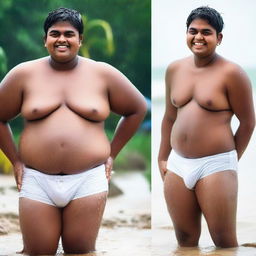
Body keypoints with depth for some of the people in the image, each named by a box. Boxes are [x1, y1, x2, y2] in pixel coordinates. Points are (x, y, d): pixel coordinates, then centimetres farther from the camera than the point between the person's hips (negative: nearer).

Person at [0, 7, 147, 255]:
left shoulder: (103, 74, 3)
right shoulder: (24, 74, 3)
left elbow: (137, 110, 15)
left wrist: (111, 154, 11)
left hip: (88, 180, 0)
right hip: (37, 181, 0)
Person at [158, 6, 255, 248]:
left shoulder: (231, 73, -9)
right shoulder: (174, 69, 8)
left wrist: (231, 160, 2)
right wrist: (162, 158, 16)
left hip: (215, 165, -5)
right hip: (177, 165, 5)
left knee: (224, 242, -1)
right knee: (184, 239, 11)